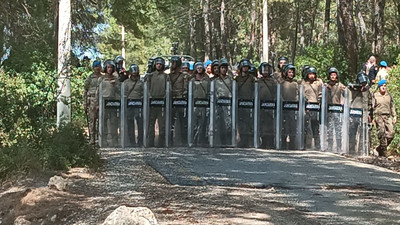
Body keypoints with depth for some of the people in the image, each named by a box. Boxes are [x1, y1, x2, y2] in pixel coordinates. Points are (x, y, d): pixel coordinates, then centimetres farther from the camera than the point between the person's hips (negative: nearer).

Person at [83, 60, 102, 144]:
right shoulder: (89, 78, 5)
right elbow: (85, 91, 6)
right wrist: (84, 103, -1)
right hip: (91, 100, -1)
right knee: (91, 119, -2)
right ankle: (92, 139, 1)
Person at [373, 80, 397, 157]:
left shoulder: (389, 95, 17)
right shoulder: (375, 96, 5)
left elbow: (392, 106, 22)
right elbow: (372, 107, 3)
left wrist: (394, 116, 13)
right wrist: (372, 118, -4)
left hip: (387, 116, 4)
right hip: (378, 116, -4)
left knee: (391, 133, -9)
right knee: (382, 133, -13)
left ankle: (380, 148, 6)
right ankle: (384, 152, -9)